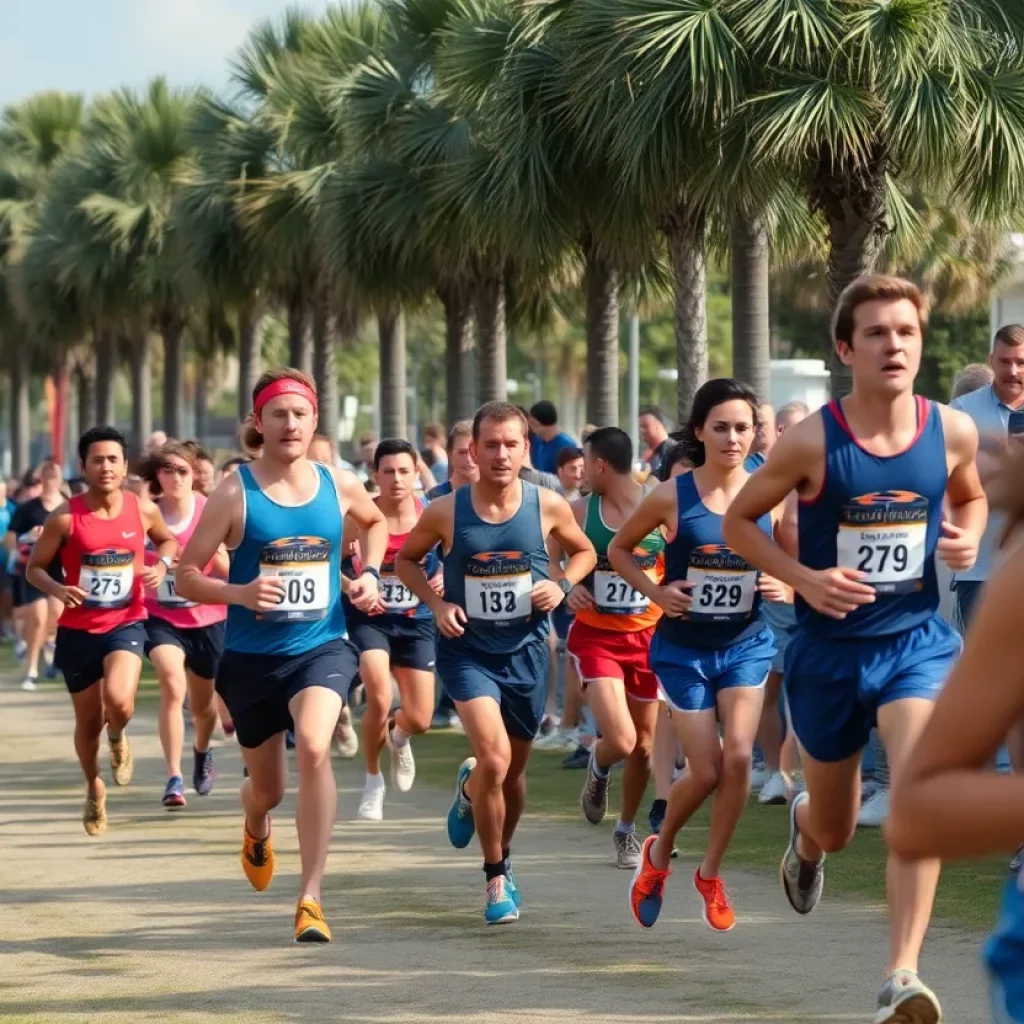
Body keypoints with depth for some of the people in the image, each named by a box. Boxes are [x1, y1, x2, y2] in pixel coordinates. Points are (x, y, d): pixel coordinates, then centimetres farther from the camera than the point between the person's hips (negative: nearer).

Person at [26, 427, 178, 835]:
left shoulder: (143, 510, -4)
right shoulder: (65, 517, -12)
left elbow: (168, 540, 17)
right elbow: (34, 568, -4)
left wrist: (162, 564, -4)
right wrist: (57, 589, -24)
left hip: (126, 623, 0)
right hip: (78, 630, 0)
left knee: (119, 701, -26)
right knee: (88, 721, 10)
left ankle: (118, 739, 11)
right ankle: (94, 788, 39)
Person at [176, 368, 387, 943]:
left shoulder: (338, 485, 1)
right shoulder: (235, 493, -7)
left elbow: (376, 522, 25)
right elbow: (187, 577, -5)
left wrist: (370, 575, 7)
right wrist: (240, 594, -23)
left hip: (322, 646, 0)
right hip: (252, 655, 0)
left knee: (314, 748, -29)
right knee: (267, 786, 15)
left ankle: (311, 897, -23)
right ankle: (257, 832, 56)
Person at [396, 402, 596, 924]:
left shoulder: (548, 507, -7)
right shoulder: (446, 512, -10)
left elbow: (584, 552, 12)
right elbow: (406, 558, 7)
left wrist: (563, 585, -8)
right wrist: (435, 603, -9)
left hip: (525, 650, 3)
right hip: (467, 650, -3)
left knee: (514, 768, 14)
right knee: (493, 757, -20)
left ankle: (487, 824, 46)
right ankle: (496, 876, 0)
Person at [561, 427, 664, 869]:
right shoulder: (581, 511, -5)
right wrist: (568, 586, -16)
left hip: (648, 636, 1)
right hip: (596, 637, -1)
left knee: (644, 745, 10)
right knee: (621, 741, -17)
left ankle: (627, 829, 34)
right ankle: (598, 768, 20)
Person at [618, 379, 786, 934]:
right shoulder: (672, 497, -10)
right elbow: (618, 549, 4)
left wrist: (785, 587, -12)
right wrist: (656, 592, -11)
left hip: (746, 644, 2)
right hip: (684, 647, -2)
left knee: (738, 754, -17)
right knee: (706, 771, -4)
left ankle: (711, 872, 5)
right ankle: (658, 853, 27)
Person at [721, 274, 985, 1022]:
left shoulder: (953, 431, -5)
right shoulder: (812, 442, -13)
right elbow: (739, 521, -2)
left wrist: (968, 537, -6)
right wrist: (804, 577, -17)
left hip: (917, 640, 1)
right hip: (830, 649, 0)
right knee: (836, 830, 16)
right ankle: (804, 828, 57)